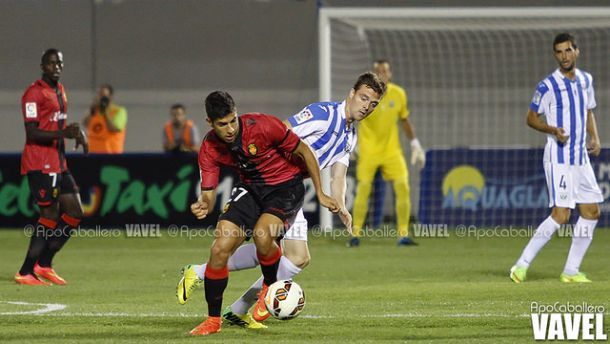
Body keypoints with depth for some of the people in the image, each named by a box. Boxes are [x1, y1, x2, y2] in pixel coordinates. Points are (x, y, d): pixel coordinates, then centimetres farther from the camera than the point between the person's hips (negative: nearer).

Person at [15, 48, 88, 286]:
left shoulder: (60, 91, 17)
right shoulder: (35, 93, -12)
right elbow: (32, 133, -18)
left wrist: (76, 133, 11)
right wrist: (63, 133, -29)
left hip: (58, 163, 9)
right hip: (39, 164, -9)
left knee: (74, 213, 6)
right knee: (50, 216, -10)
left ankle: (43, 264, 13)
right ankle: (25, 272, -5)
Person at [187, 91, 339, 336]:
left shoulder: (262, 126, -27)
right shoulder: (209, 149, -14)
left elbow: (304, 152, -14)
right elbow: (208, 193, -10)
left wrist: (321, 194, -9)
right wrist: (203, 205, -36)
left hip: (286, 186, -4)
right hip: (251, 189, 4)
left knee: (262, 235, -32)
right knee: (219, 248, -10)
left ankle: (270, 286, 0)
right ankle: (213, 320, 6)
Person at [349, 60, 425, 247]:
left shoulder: (398, 94, 2)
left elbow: (404, 119, 16)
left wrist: (414, 143, 11)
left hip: (392, 150, 3)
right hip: (368, 150, -3)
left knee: (403, 187, -9)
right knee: (363, 189, -10)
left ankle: (403, 235, -1)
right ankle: (356, 234, 5)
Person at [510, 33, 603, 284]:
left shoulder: (585, 80, 9)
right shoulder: (547, 86, -10)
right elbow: (531, 118, -3)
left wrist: (594, 137, 5)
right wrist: (553, 130, -20)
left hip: (581, 157, 7)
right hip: (558, 158, -7)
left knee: (591, 211, 4)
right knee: (561, 215, -15)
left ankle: (571, 270, 12)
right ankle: (522, 265, -8)